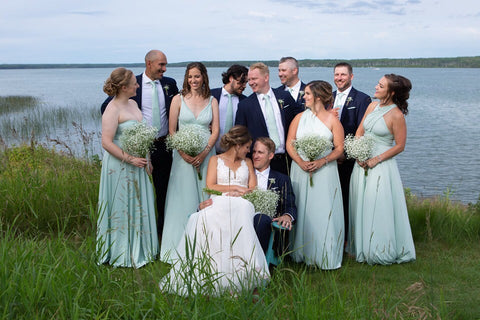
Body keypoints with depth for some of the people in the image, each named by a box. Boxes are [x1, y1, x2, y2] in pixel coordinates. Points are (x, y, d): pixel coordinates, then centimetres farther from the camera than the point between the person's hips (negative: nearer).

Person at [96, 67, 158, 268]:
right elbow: (107, 142, -21)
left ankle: (139, 249, 29)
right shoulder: (112, 110, -17)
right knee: (122, 209, 3)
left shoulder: (133, 104, 9)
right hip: (120, 167, -8)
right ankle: (122, 255, 16)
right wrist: (130, 159, -21)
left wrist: (147, 159, 14)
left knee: (139, 206, 16)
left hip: (137, 164, 8)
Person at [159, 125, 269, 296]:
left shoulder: (247, 162, 28)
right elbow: (210, 187, 5)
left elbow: (253, 190, 15)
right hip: (218, 204, -1)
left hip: (241, 205, 1)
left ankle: (234, 278, -46)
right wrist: (235, 188, -2)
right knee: (205, 219, -39)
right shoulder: (215, 160, 19)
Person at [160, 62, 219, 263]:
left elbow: (215, 130, 1)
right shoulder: (178, 99, 3)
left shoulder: (212, 101, 7)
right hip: (183, 155, -1)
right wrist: (184, 154, -11)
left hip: (206, 154, 1)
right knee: (183, 199, -1)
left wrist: (204, 153, -12)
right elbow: (171, 130, 0)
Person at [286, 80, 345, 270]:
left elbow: (339, 148, -2)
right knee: (302, 210, 4)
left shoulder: (332, 119, 1)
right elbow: (289, 144, 5)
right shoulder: (299, 118, 10)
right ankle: (302, 254, 13)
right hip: (300, 170, 3)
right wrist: (301, 162, -12)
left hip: (324, 171, -3)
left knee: (323, 211, -4)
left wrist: (322, 161, -17)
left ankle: (325, 257, 5)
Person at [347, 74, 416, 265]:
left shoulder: (396, 115, -15)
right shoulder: (373, 105, 5)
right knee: (361, 206, 13)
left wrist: (376, 159, -16)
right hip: (362, 163, 7)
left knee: (378, 208, -1)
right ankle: (362, 247, 28)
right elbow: (360, 131, 11)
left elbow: (400, 146, -12)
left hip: (381, 165, -7)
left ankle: (380, 251, 15)